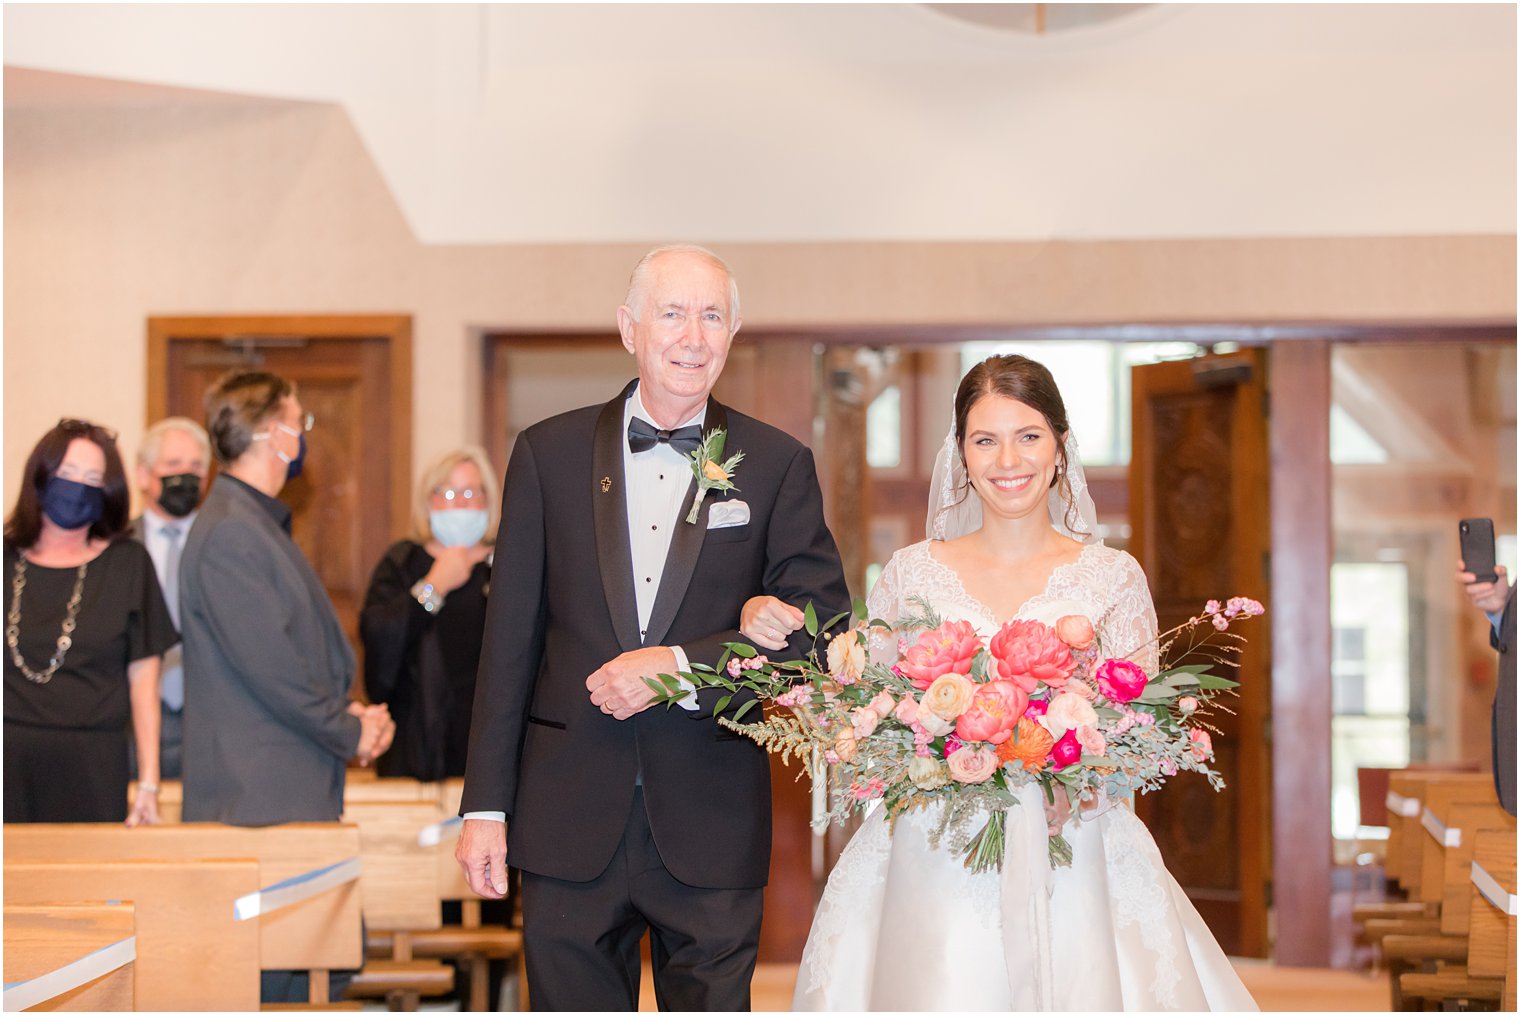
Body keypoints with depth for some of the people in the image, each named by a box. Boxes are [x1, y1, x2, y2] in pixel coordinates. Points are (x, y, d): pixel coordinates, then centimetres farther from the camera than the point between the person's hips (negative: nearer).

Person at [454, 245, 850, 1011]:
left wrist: (678, 665, -14)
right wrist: (485, 806, 1)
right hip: (570, 821, 1)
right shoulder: (548, 453, 5)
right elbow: (510, 641, 5)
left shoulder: (777, 467, 3)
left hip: (710, 826, 0)